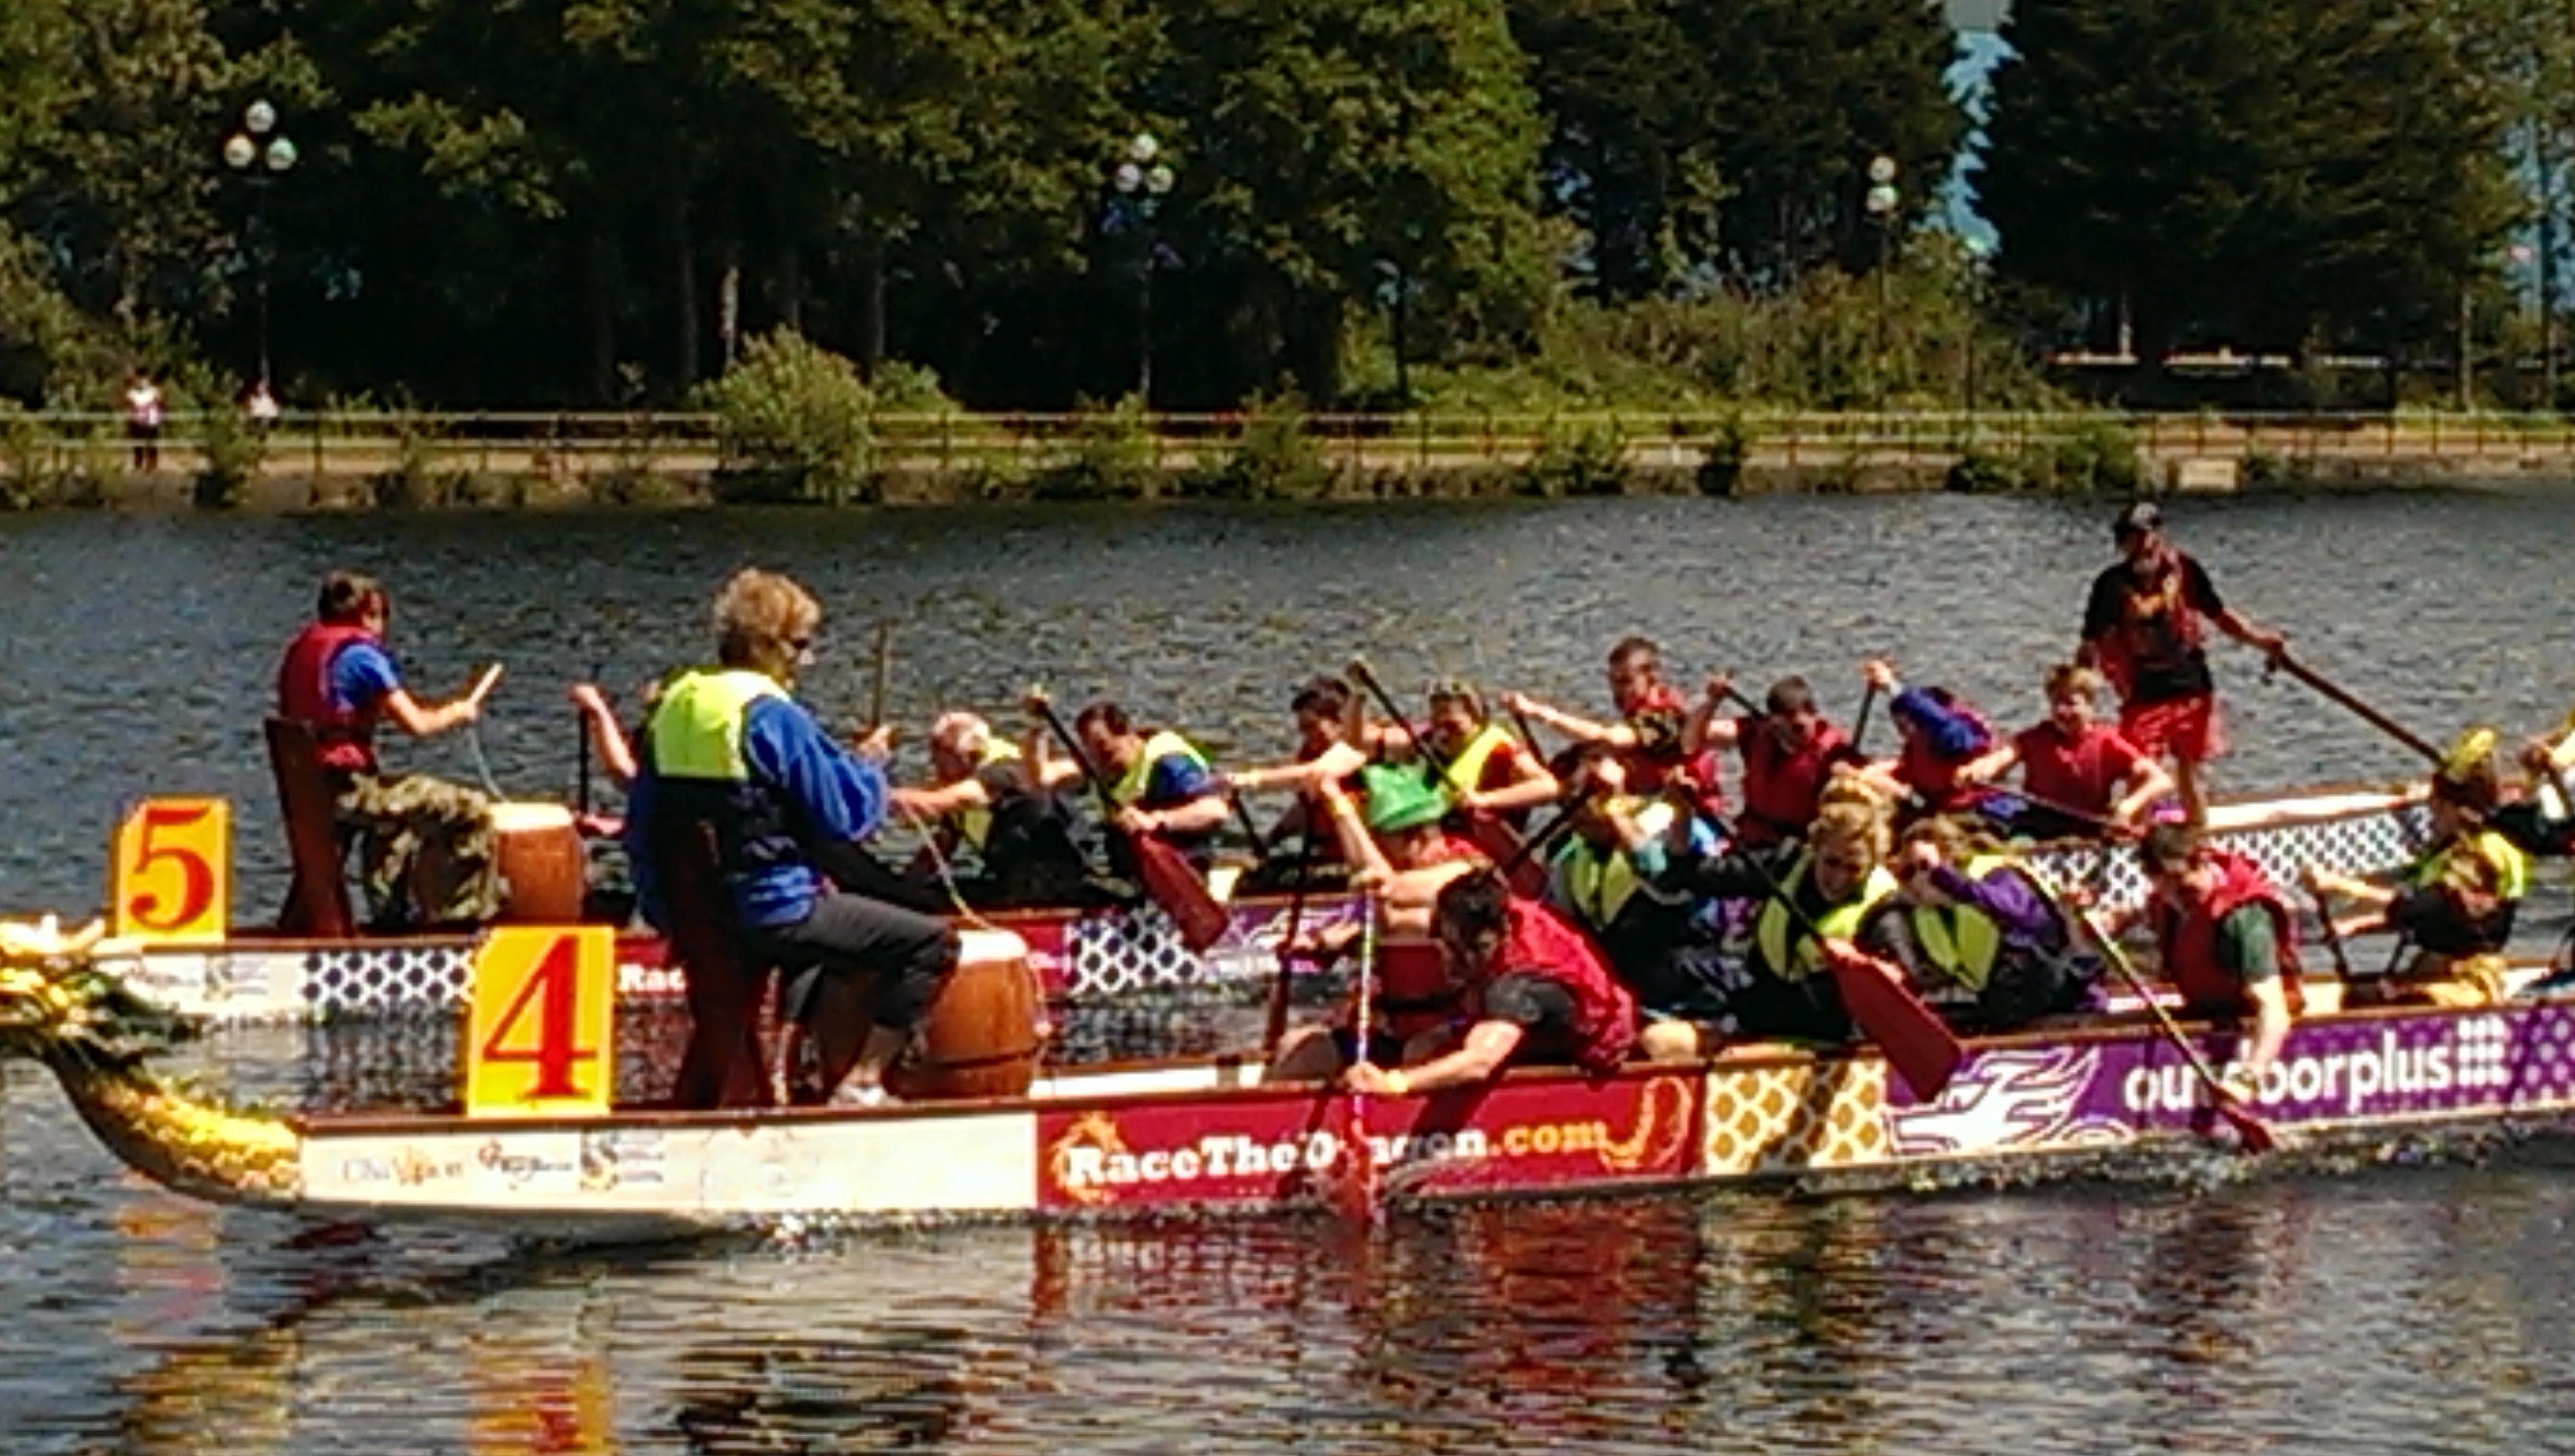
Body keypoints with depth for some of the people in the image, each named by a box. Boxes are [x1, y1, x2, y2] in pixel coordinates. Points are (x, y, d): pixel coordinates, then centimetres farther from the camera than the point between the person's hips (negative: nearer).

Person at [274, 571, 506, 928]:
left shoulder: (300, 649, 13)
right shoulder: (360, 653, -11)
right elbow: (416, 725, -12)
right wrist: (457, 713, 6)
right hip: (346, 789, -9)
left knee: (397, 807, 40)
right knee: (471, 810, -7)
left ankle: (389, 910, 47)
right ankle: (466, 912, 2)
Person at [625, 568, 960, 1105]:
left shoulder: (673, 708, 8)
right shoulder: (773, 717, -17)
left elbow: (642, 827, 14)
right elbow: (847, 814, -15)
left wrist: (662, 907, 24)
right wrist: (871, 767, 4)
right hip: (771, 914, -9)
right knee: (933, 944, -4)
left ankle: (835, 1077, 39)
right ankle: (861, 1083, -6)